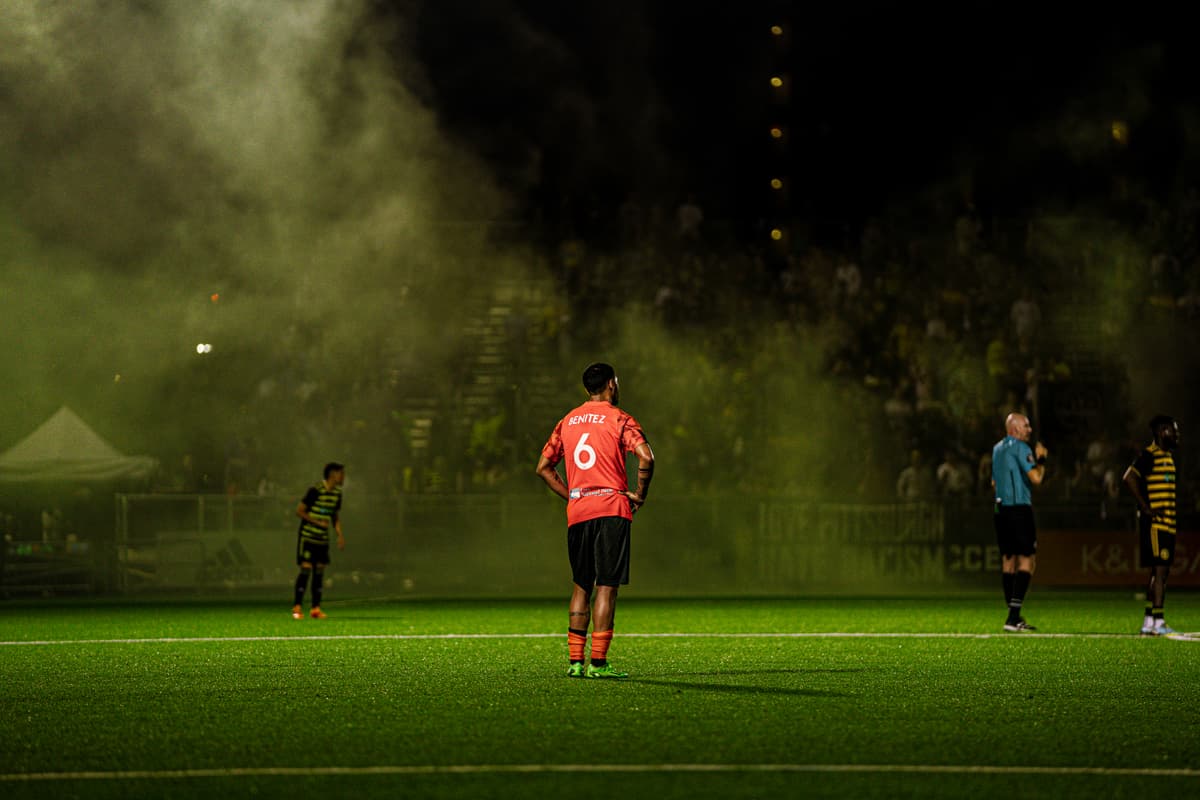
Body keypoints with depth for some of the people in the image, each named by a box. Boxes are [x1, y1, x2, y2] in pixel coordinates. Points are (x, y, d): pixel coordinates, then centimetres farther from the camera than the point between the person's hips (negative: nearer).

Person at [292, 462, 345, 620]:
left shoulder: (337, 494, 6)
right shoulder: (315, 491, -17)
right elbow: (299, 511, -14)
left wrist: (339, 534, 5)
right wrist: (318, 522, -19)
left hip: (323, 539, 7)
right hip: (307, 536, -7)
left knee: (319, 571, 4)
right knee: (306, 568, -13)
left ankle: (316, 608, 9)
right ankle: (297, 608, -9)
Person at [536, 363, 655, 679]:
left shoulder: (568, 421, 14)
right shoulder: (619, 419, -2)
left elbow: (543, 467, 17)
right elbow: (645, 457, -18)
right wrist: (639, 495, -5)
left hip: (576, 511, 5)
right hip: (611, 509, -5)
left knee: (581, 586, 13)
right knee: (606, 586, -4)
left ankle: (575, 661, 8)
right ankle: (598, 663, -8)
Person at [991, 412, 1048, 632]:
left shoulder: (997, 449, 17)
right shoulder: (1020, 448, -9)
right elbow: (1036, 478, -16)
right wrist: (1041, 459, 1)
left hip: (1000, 509, 9)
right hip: (1019, 508, -9)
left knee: (1008, 560, 10)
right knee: (1027, 560, -8)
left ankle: (1014, 617, 12)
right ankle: (1013, 617, -17)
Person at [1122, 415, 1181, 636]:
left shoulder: (1168, 456, 19)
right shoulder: (1149, 456, -12)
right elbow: (1129, 478, -23)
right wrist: (1146, 508, -21)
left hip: (1167, 524, 10)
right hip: (1154, 524, -10)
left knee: (1160, 572, 10)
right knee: (1160, 570, -12)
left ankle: (1149, 622, 13)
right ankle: (1157, 622, -14)